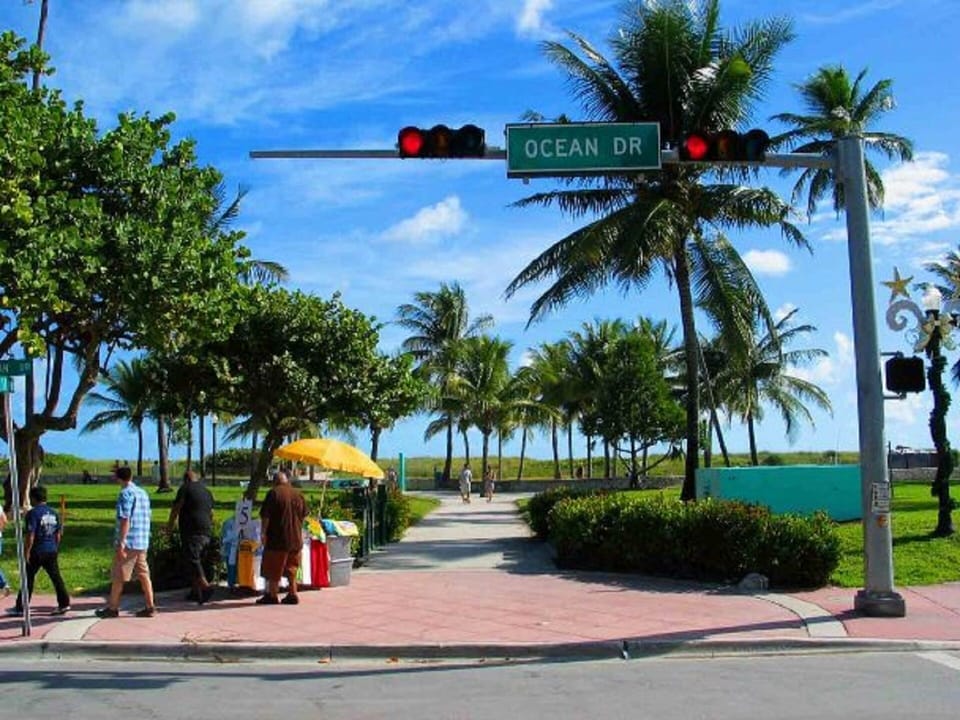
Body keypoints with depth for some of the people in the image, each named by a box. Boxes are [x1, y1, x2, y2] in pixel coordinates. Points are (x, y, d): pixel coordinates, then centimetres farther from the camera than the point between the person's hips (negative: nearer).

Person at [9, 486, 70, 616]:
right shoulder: (53, 512, 7)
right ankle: (64, 604, 7)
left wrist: (26, 553, -12)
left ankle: (20, 608, 12)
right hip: (52, 551, 6)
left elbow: (30, 536, -17)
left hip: (37, 552, -5)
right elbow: (58, 534, 11)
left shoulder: (33, 513, -13)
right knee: (56, 577, 8)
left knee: (28, 579, 5)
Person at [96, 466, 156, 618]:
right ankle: (150, 607, 5)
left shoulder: (126, 493, -11)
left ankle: (112, 608, 12)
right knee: (143, 574, 8)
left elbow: (125, 519, -17)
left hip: (128, 543, -7)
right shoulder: (143, 493, 14)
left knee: (117, 577, 4)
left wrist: (121, 543, -18)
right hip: (143, 542, 7)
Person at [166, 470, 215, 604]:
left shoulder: (185, 488, -3)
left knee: (192, 560, -12)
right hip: (206, 532, 8)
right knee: (196, 560, 16)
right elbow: (211, 513, 24)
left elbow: (176, 508, -6)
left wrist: (170, 524, 5)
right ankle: (195, 591, 16)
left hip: (191, 531, -7)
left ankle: (206, 586, -28)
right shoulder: (206, 491, 19)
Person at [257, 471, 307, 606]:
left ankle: (272, 595, 9)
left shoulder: (274, 493, -9)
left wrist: (263, 532, -5)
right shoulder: (298, 494, 8)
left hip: (277, 539, -5)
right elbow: (304, 516, 16)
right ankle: (293, 594, 13)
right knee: (291, 569, 13)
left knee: (273, 569, 4)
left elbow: (265, 516, -12)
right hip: (295, 538, 5)